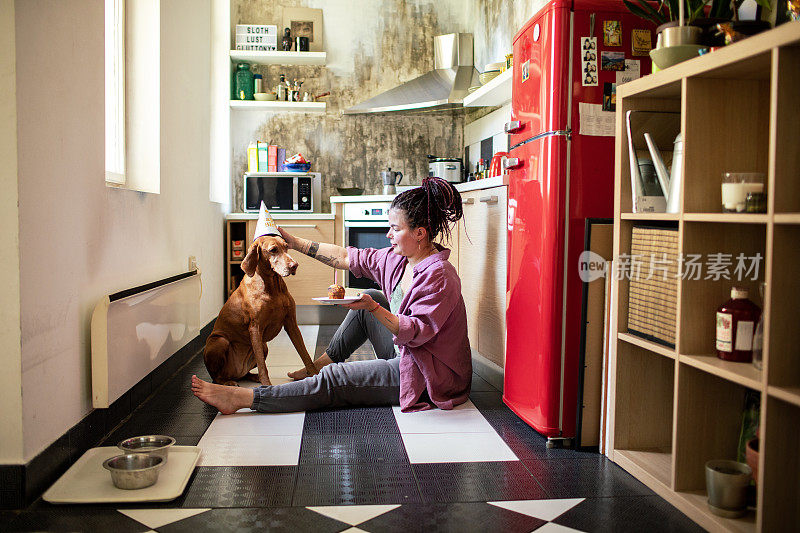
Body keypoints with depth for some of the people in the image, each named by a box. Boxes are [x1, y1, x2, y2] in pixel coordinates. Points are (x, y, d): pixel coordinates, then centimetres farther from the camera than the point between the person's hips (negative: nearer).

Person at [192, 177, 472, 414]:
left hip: (429, 379, -9)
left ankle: (242, 398, -11)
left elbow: (416, 333, -29)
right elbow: (347, 257, 7)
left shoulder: (439, 276, -24)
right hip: (405, 356, 9)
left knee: (334, 381, -14)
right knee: (368, 297, 11)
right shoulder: (399, 258, 4)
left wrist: (374, 309, -40)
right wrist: (294, 242, 8)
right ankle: (323, 363, 20)